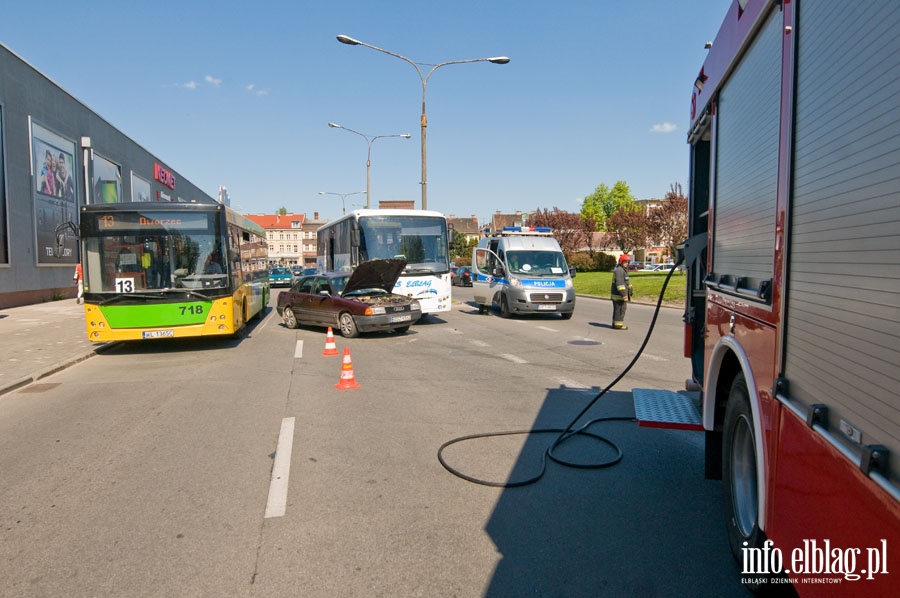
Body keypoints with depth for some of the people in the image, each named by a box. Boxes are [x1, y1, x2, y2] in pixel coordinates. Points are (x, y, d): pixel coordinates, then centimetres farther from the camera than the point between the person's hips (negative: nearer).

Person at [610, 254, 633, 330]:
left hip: (622, 294, 11)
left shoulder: (623, 270, 19)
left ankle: (616, 323, 21)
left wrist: (630, 288, 34)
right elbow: (619, 283, -23)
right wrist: (623, 294, -26)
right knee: (620, 309, -9)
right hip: (619, 295, -11)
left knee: (618, 309, 15)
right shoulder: (619, 270, -17)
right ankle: (618, 324, -7)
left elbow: (626, 281, 31)